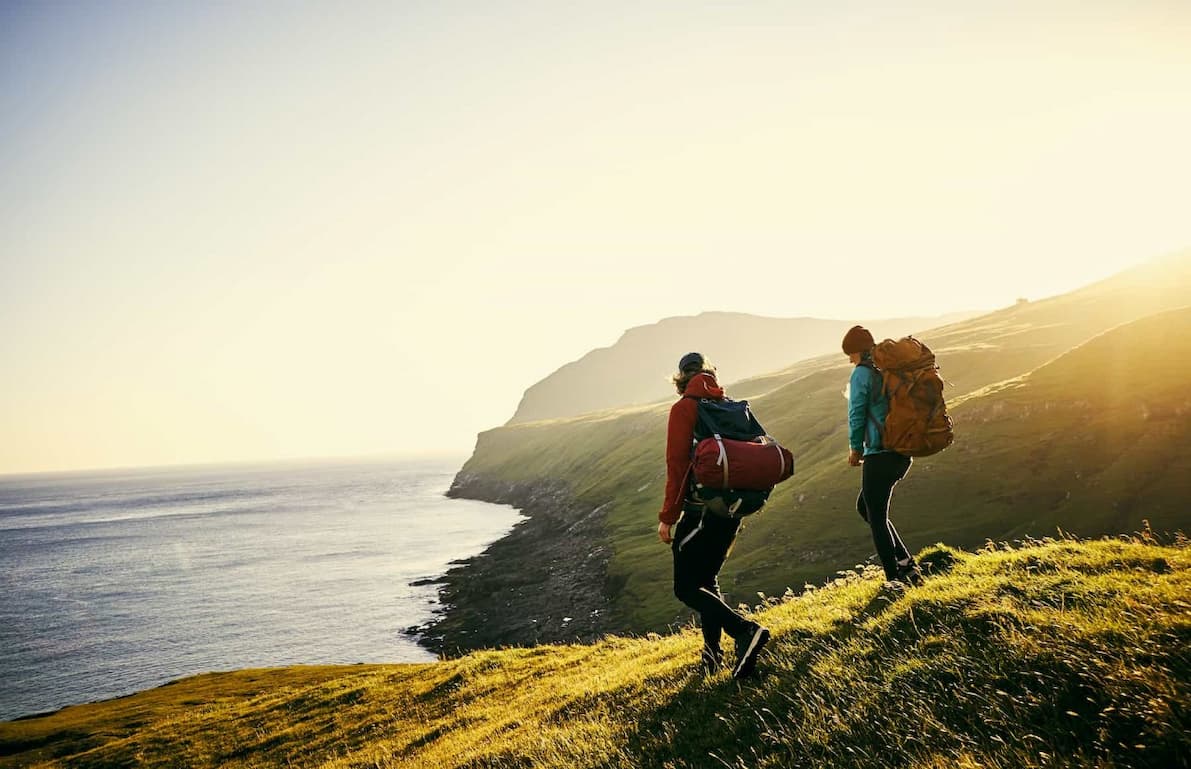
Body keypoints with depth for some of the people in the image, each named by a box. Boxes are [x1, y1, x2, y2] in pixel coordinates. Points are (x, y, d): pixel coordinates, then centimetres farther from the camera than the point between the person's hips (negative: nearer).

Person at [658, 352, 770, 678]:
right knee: (706, 580, 20)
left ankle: (745, 631, -17)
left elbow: (677, 465, -13)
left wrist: (667, 517, -9)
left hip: (700, 509, -7)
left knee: (686, 588, 0)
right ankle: (712, 653, 18)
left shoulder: (684, 408, -7)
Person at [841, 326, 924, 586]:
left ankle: (894, 578, 3)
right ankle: (906, 563, 15)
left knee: (877, 518, 2)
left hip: (880, 454, -8)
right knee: (865, 506, 20)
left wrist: (855, 447, 3)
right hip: (904, 452, 8)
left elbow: (857, 413, -11)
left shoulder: (862, 373, -8)